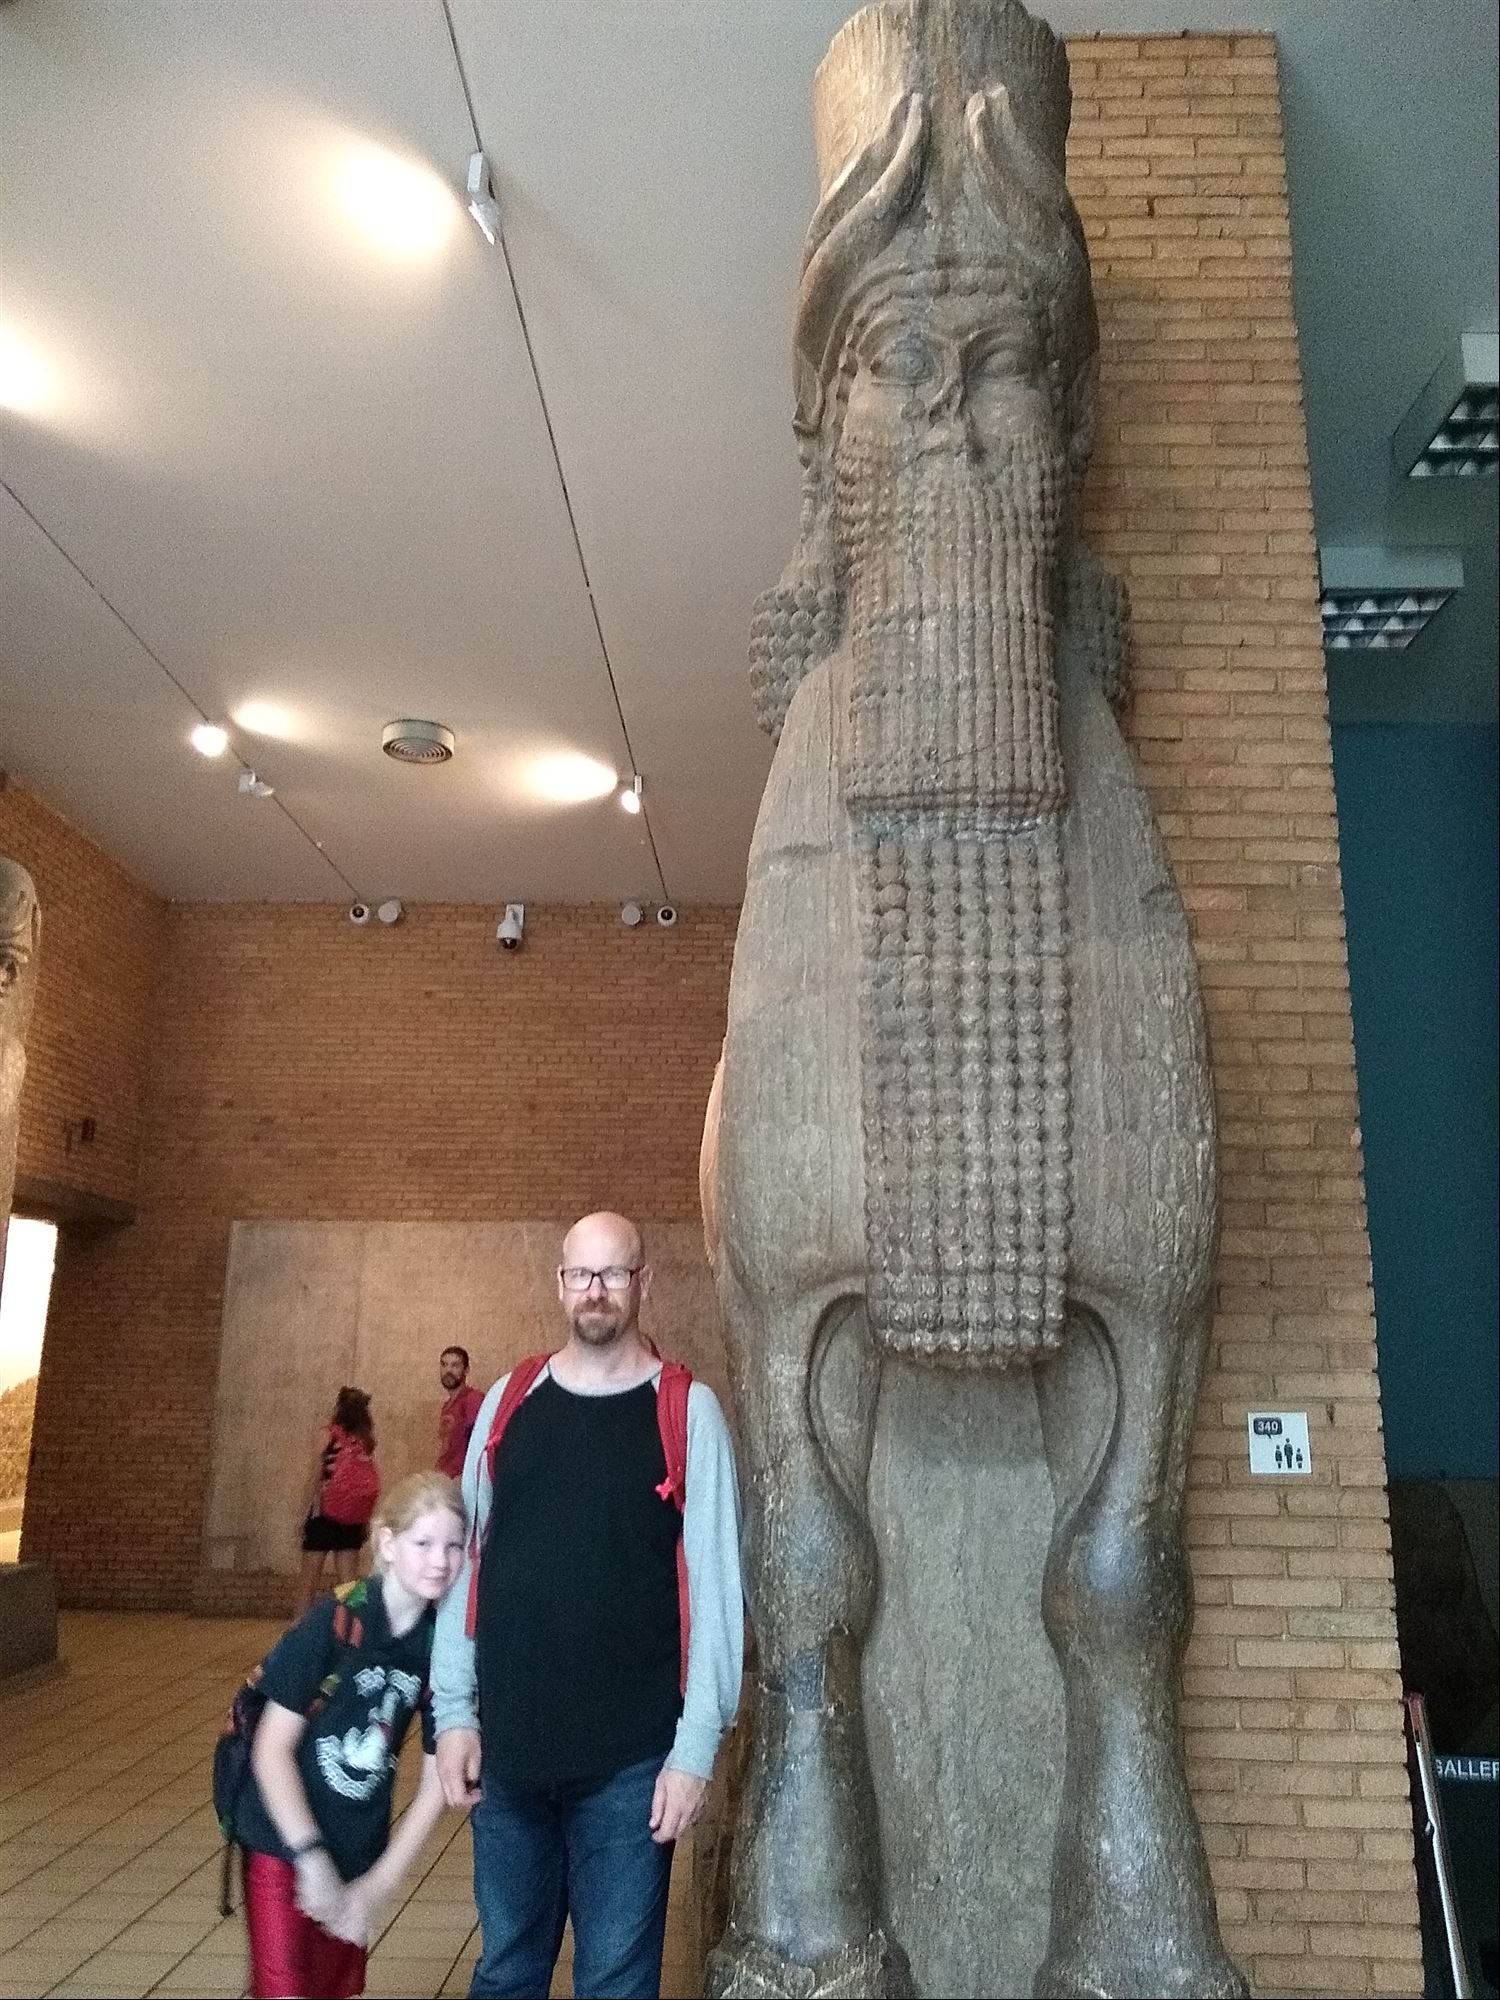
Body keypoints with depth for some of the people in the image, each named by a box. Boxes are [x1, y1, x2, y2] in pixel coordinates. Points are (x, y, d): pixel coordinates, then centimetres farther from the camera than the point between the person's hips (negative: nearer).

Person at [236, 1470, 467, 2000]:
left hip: (359, 1853, 5)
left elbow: (436, 1781, -2)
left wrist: (376, 1886, -5)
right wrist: (311, 1857, -16)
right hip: (284, 1841, -4)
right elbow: (272, 1747, -17)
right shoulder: (335, 1622, -22)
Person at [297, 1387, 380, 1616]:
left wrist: (304, 1514, 0)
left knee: (309, 1577, 7)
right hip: (354, 1518, 3)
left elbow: (315, 1479, -7)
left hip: (325, 1513, -3)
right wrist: (366, 1520, 7)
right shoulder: (368, 1441, 2)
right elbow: (371, 1485, 1)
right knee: (346, 1579, 9)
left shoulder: (330, 1436, -7)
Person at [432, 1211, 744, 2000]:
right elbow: (465, 1562, 6)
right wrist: (453, 1710, 3)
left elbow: (714, 1589, -8)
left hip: (631, 1756, -3)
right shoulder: (508, 1401, 3)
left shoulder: (688, 1410, -7)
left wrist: (696, 1744, -11)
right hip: (506, 1745, 3)